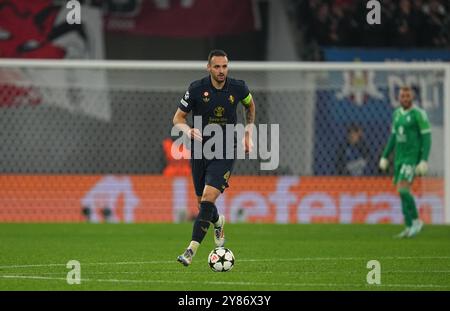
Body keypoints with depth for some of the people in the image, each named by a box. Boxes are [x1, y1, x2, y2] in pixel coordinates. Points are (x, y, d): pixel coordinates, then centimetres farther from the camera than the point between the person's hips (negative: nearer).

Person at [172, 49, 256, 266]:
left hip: (225, 152, -2)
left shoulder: (237, 88, -6)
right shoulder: (197, 89, -10)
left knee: (208, 198, -19)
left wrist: (248, 134, 13)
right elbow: (178, 118, -1)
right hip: (199, 149, 2)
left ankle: (192, 250, -20)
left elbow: (250, 105, 18)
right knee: (202, 202, 12)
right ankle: (218, 223, 49)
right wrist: (189, 131, -23)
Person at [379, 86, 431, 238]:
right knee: (403, 192, 7)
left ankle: (416, 220, -3)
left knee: (402, 190, -19)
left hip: (413, 158, -8)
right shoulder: (397, 113, 12)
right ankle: (409, 228, 13)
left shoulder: (419, 114, -12)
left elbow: (426, 138, -13)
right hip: (400, 158, 8)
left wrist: (424, 161, -21)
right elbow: (393, 137, 19)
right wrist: (384, 157, 15)